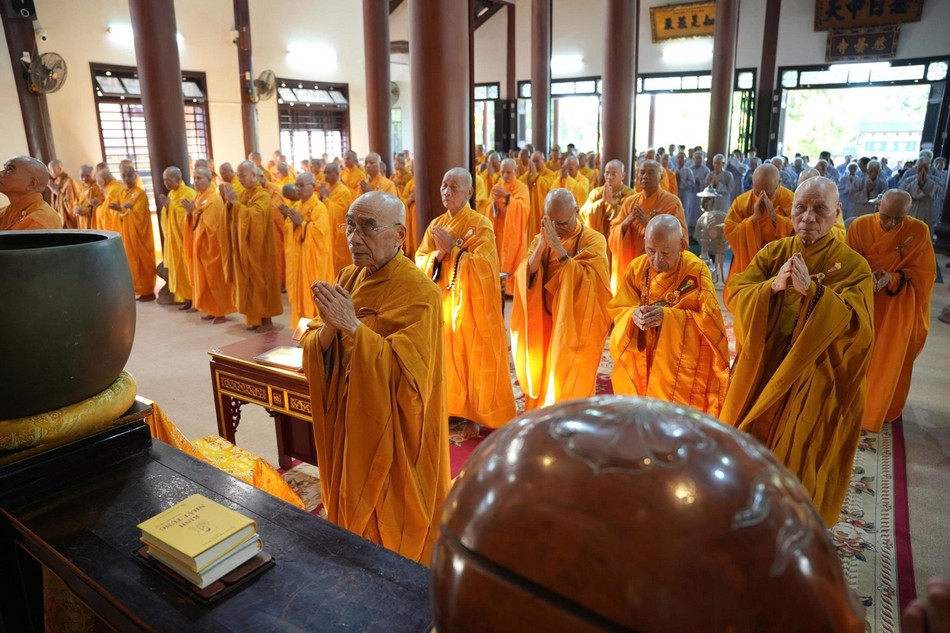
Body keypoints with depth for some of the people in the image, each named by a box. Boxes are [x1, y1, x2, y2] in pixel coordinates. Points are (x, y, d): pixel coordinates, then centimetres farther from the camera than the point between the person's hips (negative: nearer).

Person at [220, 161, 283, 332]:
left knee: (260, 281, -3)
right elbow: (233, 217, 11)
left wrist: (236, 202, -22)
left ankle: (266, 320, 4)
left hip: (257, 247, -8)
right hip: (243, 246, 8)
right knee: (249, 281, 10)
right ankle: (254, 318, 17)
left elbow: (253, 216, -26)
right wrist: (229, 202, -4)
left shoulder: (263, 195, -11)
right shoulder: (244, 194, 13)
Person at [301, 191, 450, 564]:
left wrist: (353, 326, -31)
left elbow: (406, 370, -27)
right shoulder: (347, 278, 2)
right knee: (353, 513, 24)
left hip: (393, 433, -6)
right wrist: (329, 328, -21)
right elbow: (312, 349, 1)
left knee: (391, 531, 12)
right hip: (349, 422, 7)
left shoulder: (419, 293, -19)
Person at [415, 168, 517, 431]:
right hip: (444, 300, 5)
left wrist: (453, 248, -18)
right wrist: (439, 254, -15)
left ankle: (482, 411, 15)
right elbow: (420, 261, 4)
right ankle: (454, 406, 27)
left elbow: (483, 265, -20)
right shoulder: (435, 225, 8)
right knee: (449, 354, 12)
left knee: (476, 356, 2)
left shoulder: (481, 224, -10)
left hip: (473, 303, -5)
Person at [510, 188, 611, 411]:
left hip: (576, 328, -4)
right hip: (543, 324, 4)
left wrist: (557, 246, -26)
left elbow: (586, 281, -23)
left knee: (568, 388, 3)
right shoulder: (541, 238, 4)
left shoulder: (593, 240, -9)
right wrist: (542, 245, -21)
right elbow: (525, 276, -8)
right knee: (540, 381, 13)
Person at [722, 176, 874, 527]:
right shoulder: (772, 253, 1)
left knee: (797, 455, 9)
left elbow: (855, 325, -21)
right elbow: (735, 294, -9)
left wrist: (812, 288, -32)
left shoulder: (852, 265, -9)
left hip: (813, 378, -3)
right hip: (761, 370, 4)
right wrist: (773, 285, -26)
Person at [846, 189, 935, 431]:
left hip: (899, 305, 0)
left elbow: (924, 273, -9)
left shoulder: (919, 231, -13)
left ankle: (879, 410, 27)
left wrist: (893, 278, -27)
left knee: (889, 361, 7)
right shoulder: (860, 226, -13)